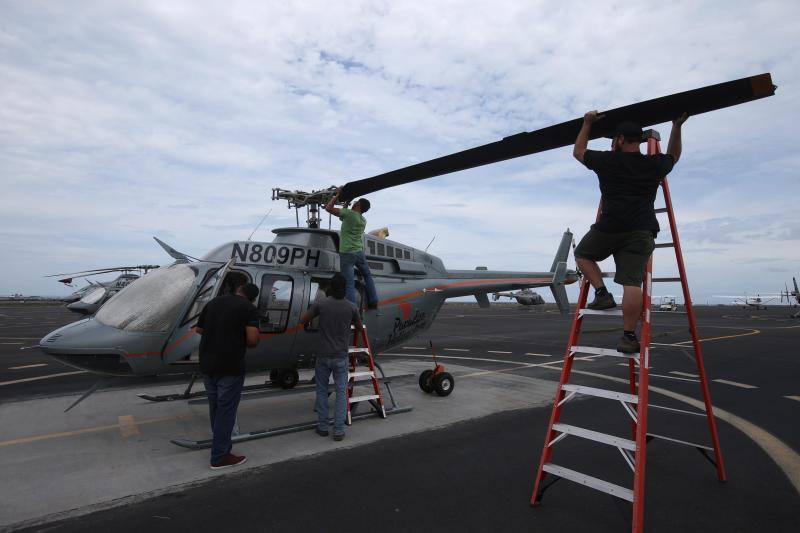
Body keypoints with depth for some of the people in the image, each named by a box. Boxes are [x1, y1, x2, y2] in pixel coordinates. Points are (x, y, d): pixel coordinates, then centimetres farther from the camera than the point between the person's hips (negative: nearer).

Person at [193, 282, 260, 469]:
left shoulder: (213, 302, 9)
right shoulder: (249, 309, -9)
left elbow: (198, 329, 17)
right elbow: (252, 339, -18)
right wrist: (242, 344, 2)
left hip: (207, 364, 6)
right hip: (230, 367, -6)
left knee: (215, 408, 19)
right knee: (226, 411, 3)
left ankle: (221, 445, 33)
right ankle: (220, 457, 11)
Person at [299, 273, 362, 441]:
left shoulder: (320, 304, -10)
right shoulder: (351, 307, -7)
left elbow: (302, 320, 1)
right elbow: (359, 327, 9)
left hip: (323, 356, 0)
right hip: (341, 357, 0)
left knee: (322, 391, 16)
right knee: (341, 392, 8)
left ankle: (323, 427, 20)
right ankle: (339, 430, 6)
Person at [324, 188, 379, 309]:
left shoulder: (349, 213, -12)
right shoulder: (363, 220, 11)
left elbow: (328, 208, -10)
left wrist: (337, 195, 1)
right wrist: (346, 205, 26)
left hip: (346, 254, -6)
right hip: (359, 252, 7)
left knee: (349, 283, -7)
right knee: (367, 276, 26)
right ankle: (373, 302, 28)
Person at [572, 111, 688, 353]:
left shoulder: (606, 161, 7)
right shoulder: (654, 164, 15)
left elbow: (578, 151, 25)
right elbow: (673, 156, 40)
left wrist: (587, 123, 34)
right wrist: (677, 127, 44)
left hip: (609, 228, -2)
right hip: (642, 232, 3)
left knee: (582, 254, 24)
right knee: (632, 283, -3)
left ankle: (602, 293, 9)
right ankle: (629, 336, -5)